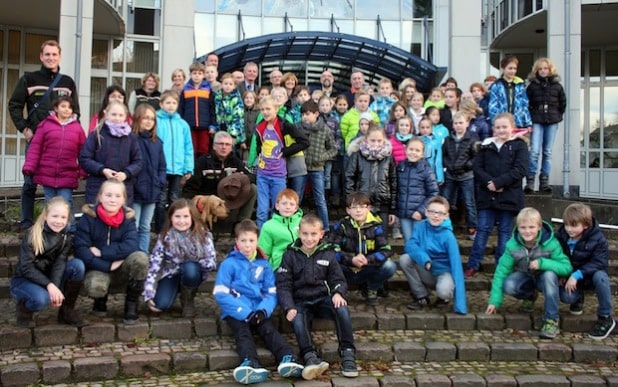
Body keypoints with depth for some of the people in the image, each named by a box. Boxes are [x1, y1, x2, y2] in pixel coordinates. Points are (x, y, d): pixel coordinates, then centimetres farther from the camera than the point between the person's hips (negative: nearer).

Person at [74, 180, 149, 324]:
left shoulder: (128, 218, -6)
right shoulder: (88, 218, -10)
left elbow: (130, 246, -20)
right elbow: (80, 250, -18)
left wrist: (101, 252, -23)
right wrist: (108, 265, -25)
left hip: (122, 268, 2)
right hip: (98, 268, -2)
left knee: (141, 257, -30)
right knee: (94, 287, -36)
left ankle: (131, 304, -9)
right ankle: (101, 300, 6)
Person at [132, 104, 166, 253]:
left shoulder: (157, 142, 12)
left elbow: (162, 166, 15)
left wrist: (160, 183, 2)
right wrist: (132, 184, -16)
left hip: (152, 192, 6)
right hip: (134, 191, -6)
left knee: (145, 228, 14)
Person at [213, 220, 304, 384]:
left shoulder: (264, 264, 14)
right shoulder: (229, 264, 2)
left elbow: (272, 293, 10)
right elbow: (221, 294, -7)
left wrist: (263, 311, -12)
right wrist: (245, 313, -15)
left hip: (258, 311, 3)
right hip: (236, 312, -3)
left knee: (270, 330, -23)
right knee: (243, 333, -28)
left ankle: (288, 359, -47)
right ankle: (251, 363, -56)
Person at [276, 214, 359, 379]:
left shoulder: (328, 254, 7)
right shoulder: (291, 255, 3)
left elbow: (338, 279, 8)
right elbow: (283, 285, 0)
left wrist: (338, 293, -17)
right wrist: (289, 308, -16)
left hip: (323, 298, 1)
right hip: (300, 301, -1)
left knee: (342, 309, -30)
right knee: (298, 320, -35)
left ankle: (348, 353, -25)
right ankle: (310, 357, -47)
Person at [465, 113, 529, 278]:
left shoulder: (519, 145, 1)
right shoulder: (486, 145, 9)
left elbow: (520, 170, -10)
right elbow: (477, 167, 3)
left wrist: (498, 182, -17)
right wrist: (489, 182, -15)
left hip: (508, 197, -2)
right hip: (486, 195, 2)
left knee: (505, 233, 6)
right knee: (482, 230, 3)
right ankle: (473, 265, 9)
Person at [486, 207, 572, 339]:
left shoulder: (550, 243, -23)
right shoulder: (513, 245, -18)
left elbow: (567, 268, -26)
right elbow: (501, 271, -17)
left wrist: (542, 263, -40)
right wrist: (494, 301, -21)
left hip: (544, 278, -1)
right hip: (525, 277, 2)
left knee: (549, 275, -36)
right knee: (508, 285, -30)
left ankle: (552, 320, -23)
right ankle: (529, 296, 7)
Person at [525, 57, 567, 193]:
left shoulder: (557, 86, 6)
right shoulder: (532, 85, 2)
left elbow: (563, 103, 15)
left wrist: (557, 115, 10)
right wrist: (531, 116, 0)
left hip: (552, 122, 2)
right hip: (537, 122, -2)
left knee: (547, 152, 5)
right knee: (534, 151, -12)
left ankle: (544, 182, 9)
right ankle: (530, 181, -8)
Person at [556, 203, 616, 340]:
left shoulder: (597, 238, -20)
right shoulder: (560, 236, -10)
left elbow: (599, 262, -26)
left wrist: (577, 275, -35)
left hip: (591, 274, -2)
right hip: (570, 276, 2)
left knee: (600, 277, -37)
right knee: (566, 296, -27)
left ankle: (605, 318, -20)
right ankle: (579, 297, 16)